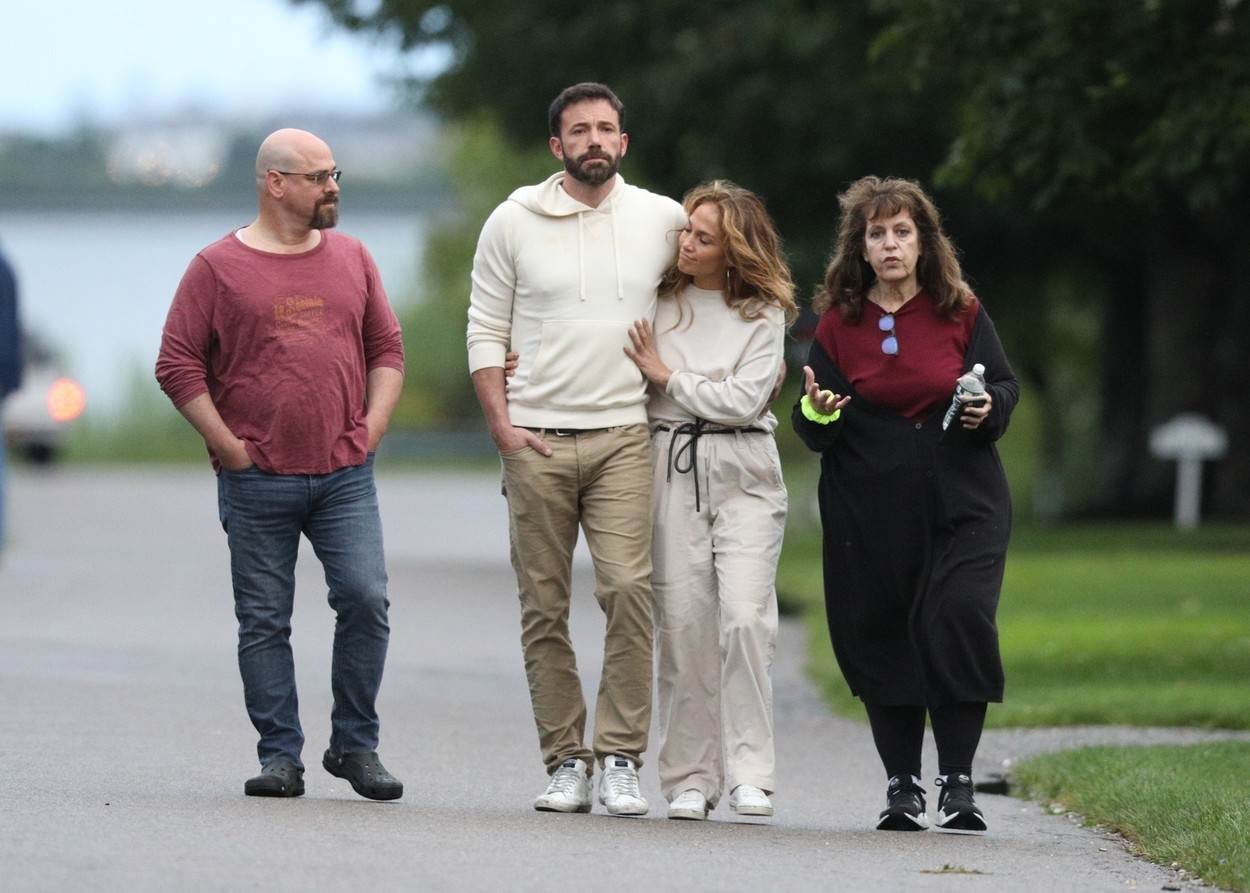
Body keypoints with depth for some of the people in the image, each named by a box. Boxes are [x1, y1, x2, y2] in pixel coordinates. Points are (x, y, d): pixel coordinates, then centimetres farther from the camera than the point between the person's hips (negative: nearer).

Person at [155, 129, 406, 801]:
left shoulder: (351, 259, 12)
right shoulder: (218, 267, 0)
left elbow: (387, 348, 18)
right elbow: (177, 365, -1)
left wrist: (372, 426, 5)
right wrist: (227, 445, -6)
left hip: (345, 474, 2)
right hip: (257, 480, -2)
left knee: (366, 599, -9)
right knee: (264, 621, 1)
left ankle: (355, 745, 5)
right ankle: (280, 756, 8)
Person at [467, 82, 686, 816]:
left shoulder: (664, 220, 7)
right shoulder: (514, 222, 5)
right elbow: (486, 329, 7)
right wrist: (501, 422, -3)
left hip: (623, 437, 0)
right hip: (536, 441, 0)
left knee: (629, 588, -16)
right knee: (544, 606, 1)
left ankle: (621, 758, -11)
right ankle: (566, 761, 7)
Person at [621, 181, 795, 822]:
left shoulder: (763, 314, 3)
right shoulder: (660, 300, 9)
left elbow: (744, 401, -6)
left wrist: (668, 376, -5)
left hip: (742, 472, -2)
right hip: (671, 467, 2)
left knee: (745, 617, -14)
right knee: (683, 624, -3)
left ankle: (748, 775, -10)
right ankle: (690, 780, 3)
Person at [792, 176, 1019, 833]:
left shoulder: (960, 312, 4)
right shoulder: (839, 322, 4)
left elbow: (1005, 386, 10)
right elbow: (816, 434, 4)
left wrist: (988, 408, -11)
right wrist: (817, 412, -18)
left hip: (962, 505, -1)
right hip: (870, 509, 1)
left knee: (958, 622, -15)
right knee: (879, 638, 2)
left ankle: (957, 782, -6)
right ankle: (902, 786, 14)